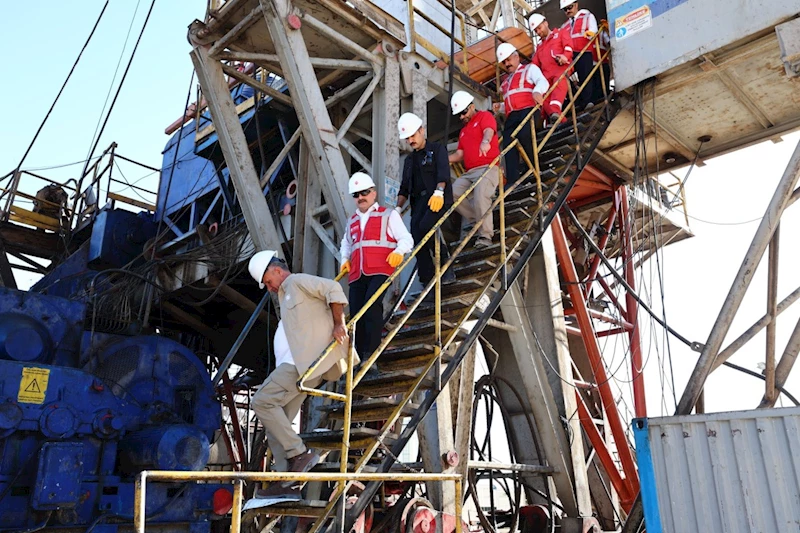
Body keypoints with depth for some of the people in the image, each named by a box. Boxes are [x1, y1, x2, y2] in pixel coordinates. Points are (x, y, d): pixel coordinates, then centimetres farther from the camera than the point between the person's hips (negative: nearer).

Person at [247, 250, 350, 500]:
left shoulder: (297, 281, 2)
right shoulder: (286, 295, 32)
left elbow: (333, 288, -12)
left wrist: (339, 325, -15)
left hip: (308, 359, -10)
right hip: (299, 363, 10)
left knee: (262, 401, -15)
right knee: (277, 419, 6)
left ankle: (299, 453, -12)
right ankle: (287, 481, 6)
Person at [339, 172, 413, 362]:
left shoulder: (388, 215, 12)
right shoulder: (352, 221, 26)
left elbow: (406, 239, 5)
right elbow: (345, 243, 42)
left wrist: (399, 252, -18)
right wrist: (345, 259, 21)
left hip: (380, 271, -5)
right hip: (357, 275, 5)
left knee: (372, 305, -26)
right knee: (356, 314, -3)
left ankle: (370, 354, -25)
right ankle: (359, 358, 5)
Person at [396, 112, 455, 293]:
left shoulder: (437, 149, 8)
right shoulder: (409, 160, 27)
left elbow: (443, 171, -10)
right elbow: (404, 187, 24)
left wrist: (439, 192, -28)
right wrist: (398, 208, 8)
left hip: (438, 199, -6)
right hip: (419, 201, 6)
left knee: (425, 227, -30)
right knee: (418, 241, -9)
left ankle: (445, 263, -13)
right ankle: (428, 285, -6)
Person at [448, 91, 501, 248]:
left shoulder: (485, 116, 7)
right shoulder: (463, 131, 29)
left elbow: (489, 131, -17)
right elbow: (459, 154, 22)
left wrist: (485, 141, -41)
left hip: (488, 167, -7)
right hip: (469, 172, 7)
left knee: (480, 194, -31)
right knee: (453, 193, -16)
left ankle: (485, 235, -25)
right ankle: (479, 221, -6)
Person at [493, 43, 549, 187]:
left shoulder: (530, 68, 16)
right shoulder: (506, 81, 34)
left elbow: (542, 82, -5)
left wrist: (537, 91, -29)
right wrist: (500, 108, 16)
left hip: (528, 110, -6)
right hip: (511, 116, 6)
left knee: (524, 134, -34)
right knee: (508, 146, -15)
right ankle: (512, 181, -22)